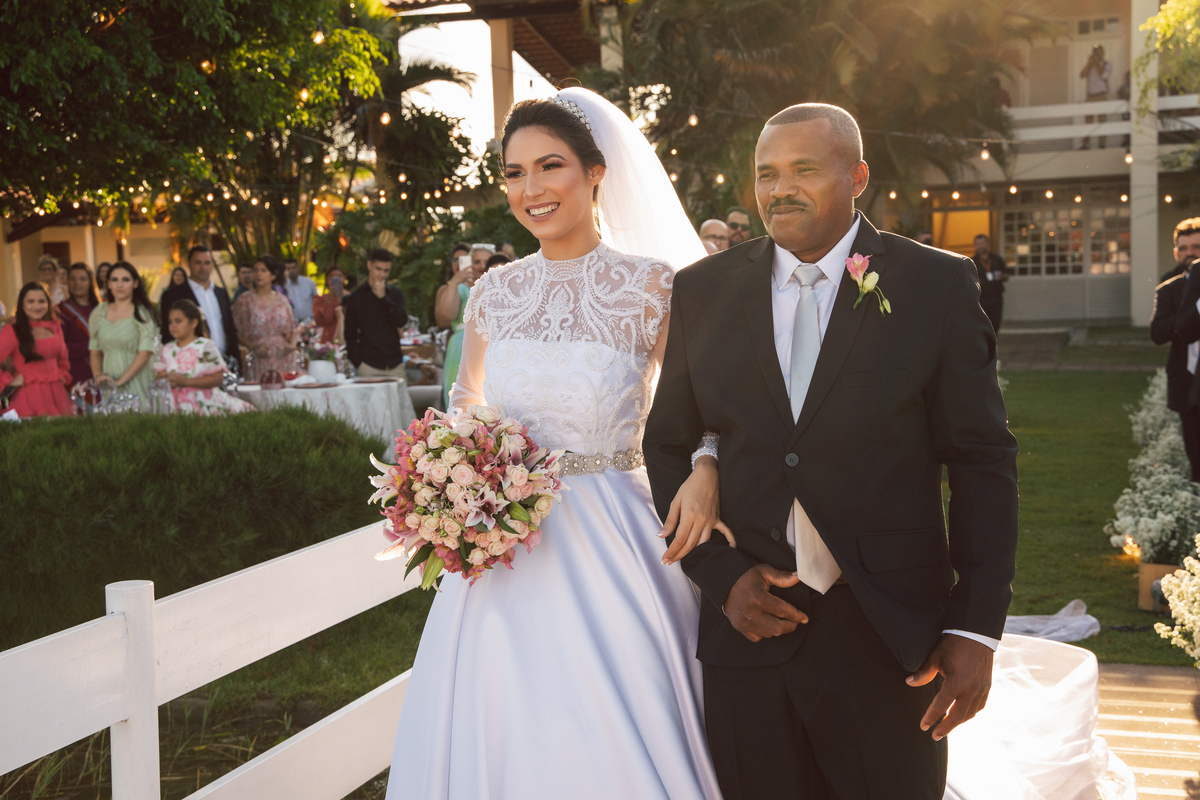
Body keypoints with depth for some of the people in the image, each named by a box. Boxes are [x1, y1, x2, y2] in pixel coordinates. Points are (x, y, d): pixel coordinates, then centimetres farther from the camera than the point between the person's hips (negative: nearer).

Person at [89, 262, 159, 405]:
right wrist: (98, 375, -4)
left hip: (137, 386, -3)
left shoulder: (143, 313, -2)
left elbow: (145, 353, -10)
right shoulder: (98, 313, 11)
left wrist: (120, 381, -15)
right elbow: (95, 351, 14)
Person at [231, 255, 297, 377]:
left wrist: (292, 344, -4)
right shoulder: (245, 300, 3)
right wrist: (253, 347, -14)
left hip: (283, 359, 2)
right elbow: (237, 331, 1)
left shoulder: (282, 300, 11)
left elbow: (292, 328, 16)